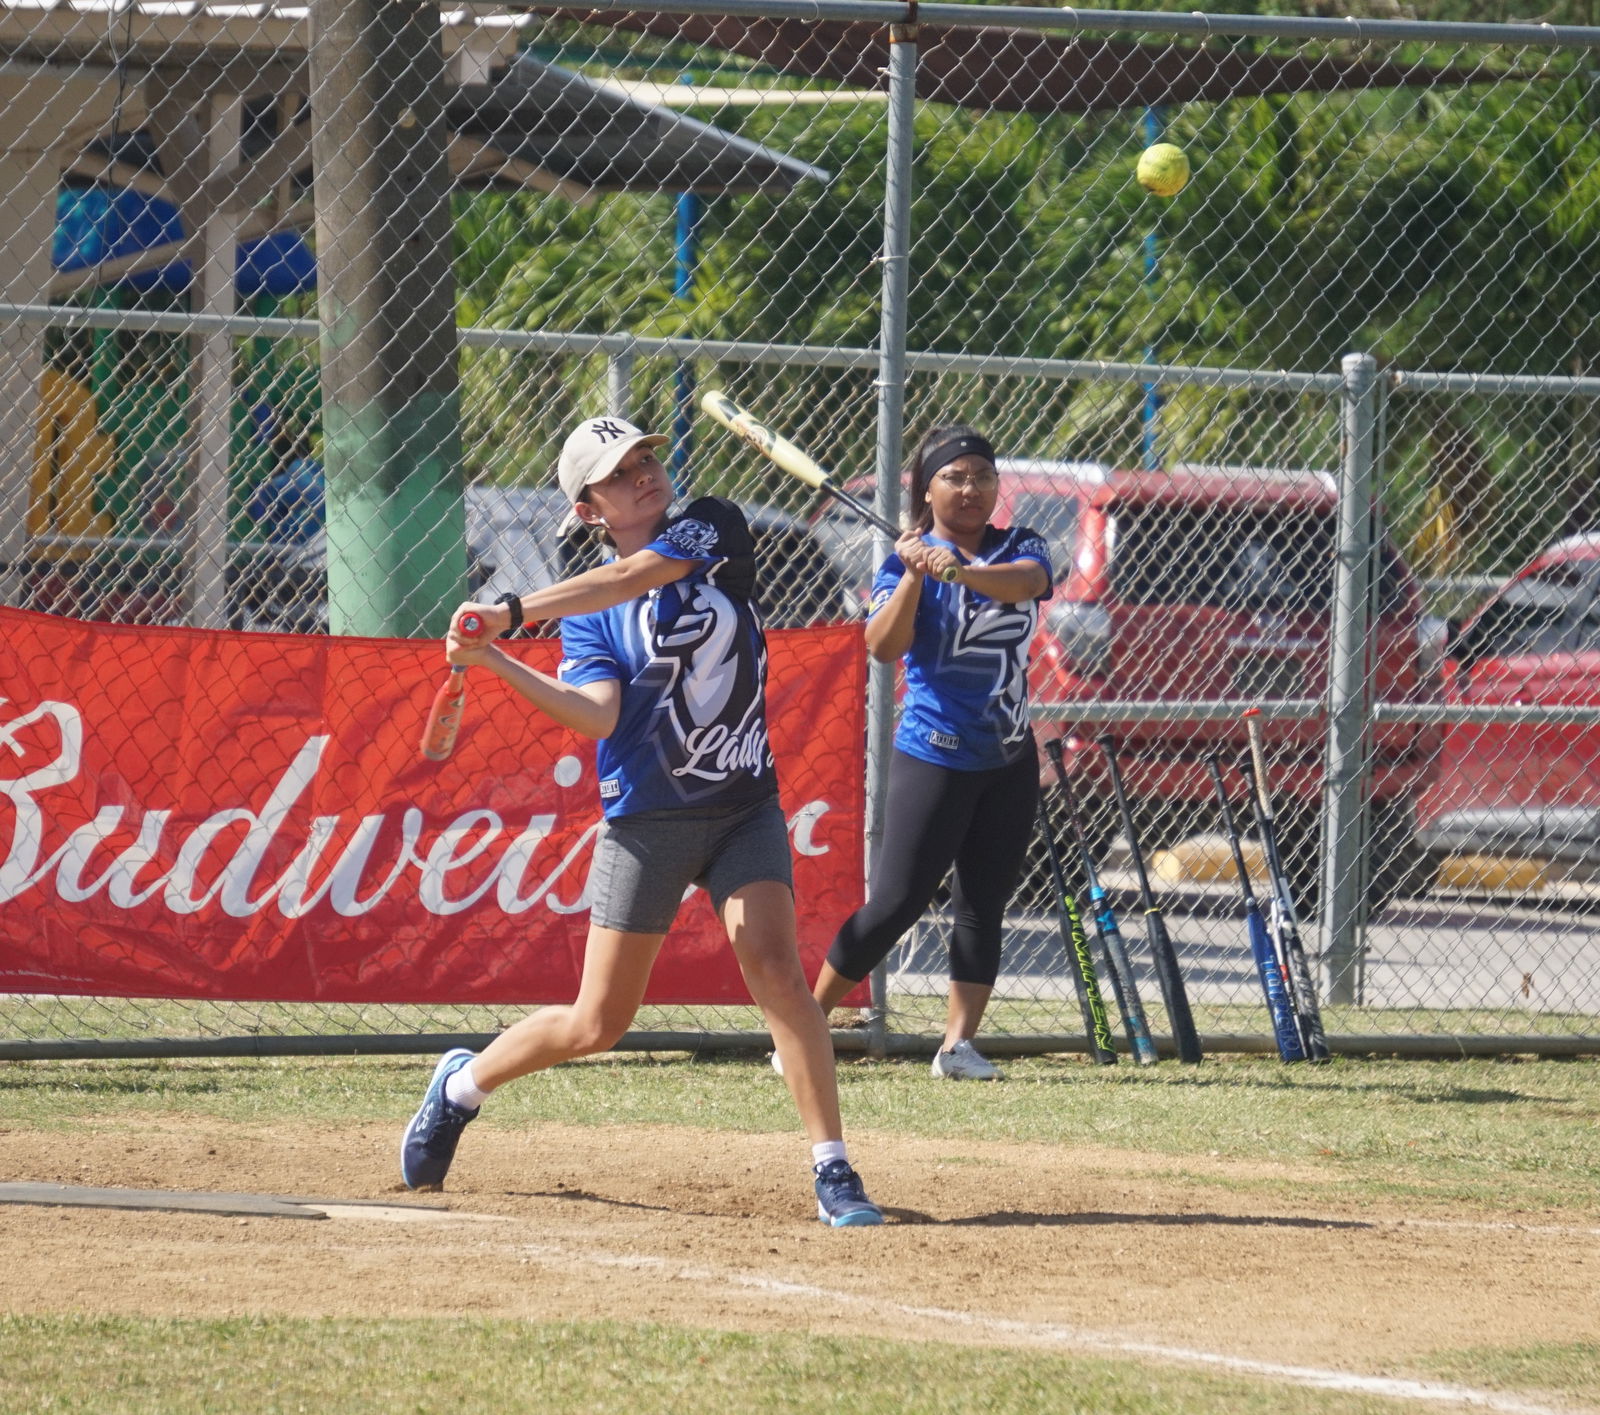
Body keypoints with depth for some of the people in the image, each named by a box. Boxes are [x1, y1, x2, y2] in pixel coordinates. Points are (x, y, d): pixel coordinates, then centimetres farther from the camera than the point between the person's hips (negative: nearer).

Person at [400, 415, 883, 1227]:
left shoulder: (712, 528, 0)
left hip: (743, 808, 0)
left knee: (773, 963, -22)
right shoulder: (586, 609, 2)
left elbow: (637, 575, -19)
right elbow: (597, 714, -15)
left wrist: (514, 612, -23)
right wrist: (494, 660, -23)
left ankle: (831, 1169, -18)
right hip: (644, 818, 0)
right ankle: (462, 1085, 30)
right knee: (596, 1026, 4)